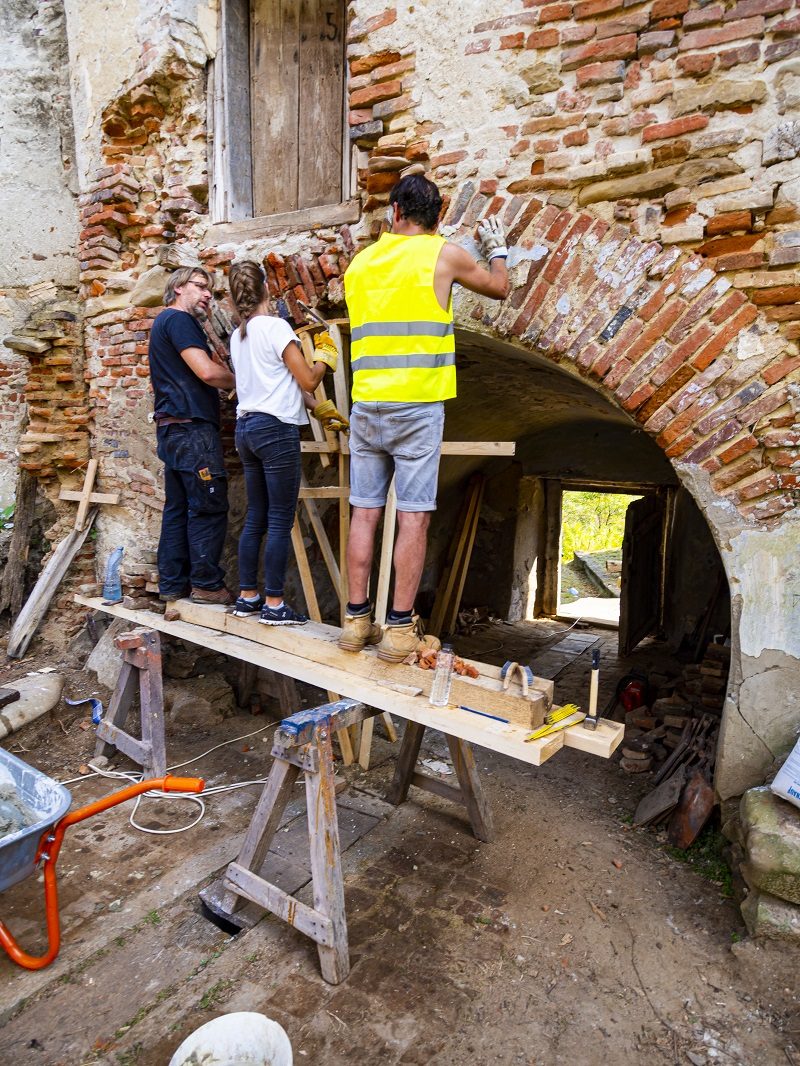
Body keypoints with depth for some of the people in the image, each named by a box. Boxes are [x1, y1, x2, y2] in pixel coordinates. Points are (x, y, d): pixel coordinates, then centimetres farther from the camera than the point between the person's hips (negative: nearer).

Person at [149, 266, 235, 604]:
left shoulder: (166, 322, 26)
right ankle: (207, 584, -2)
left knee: (178, 508, 10)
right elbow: (208, 372, -17)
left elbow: (206, 367, 22)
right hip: (192, 428, -10)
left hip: (172, 429, 10)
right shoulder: (178, 320, -7)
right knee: (209, 507, -6)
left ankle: (172, 583, 15)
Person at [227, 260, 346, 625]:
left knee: (256, 517, 13)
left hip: (246, 427, 8)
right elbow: (308, 380, -8)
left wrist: (318, 409, 21)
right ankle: (274, 605, 1)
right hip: (275, 428, -8)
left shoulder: (238, 335, 16)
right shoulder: (275, 326, -8)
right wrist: (324, 356, 11)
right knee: (280, 520, -4)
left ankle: (248, 596, 19)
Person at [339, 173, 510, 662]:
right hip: (417, 405, -4)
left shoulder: (361, 261, 15)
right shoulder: (444, 254, 3)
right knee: (413, 516, -2)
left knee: (365, 512, 7)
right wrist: (497, 249, 39)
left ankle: (357, 619, 13)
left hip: (366, 405, 5)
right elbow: (499, 288, 18)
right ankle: (400, 627, 1)